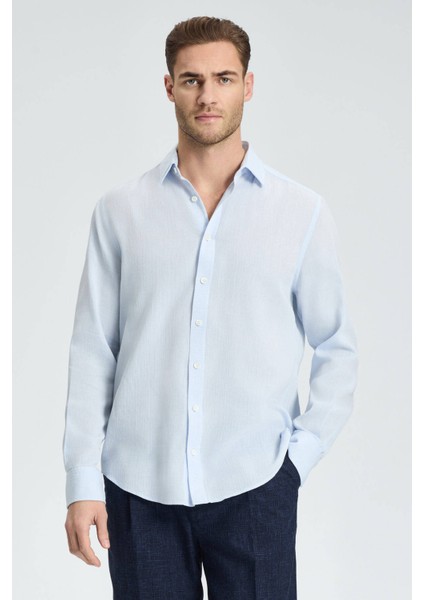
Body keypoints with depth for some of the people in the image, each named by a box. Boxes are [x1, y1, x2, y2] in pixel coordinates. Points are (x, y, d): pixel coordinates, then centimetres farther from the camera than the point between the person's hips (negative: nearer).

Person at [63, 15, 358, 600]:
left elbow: (336, 348, 7)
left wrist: (301, 455, -2)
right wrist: (83, 481, 0)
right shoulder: (120, 210, 4)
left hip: (253, 486, 0)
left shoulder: (302, 211, 2)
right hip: (138, 486, 1)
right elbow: (93, 350, 3)